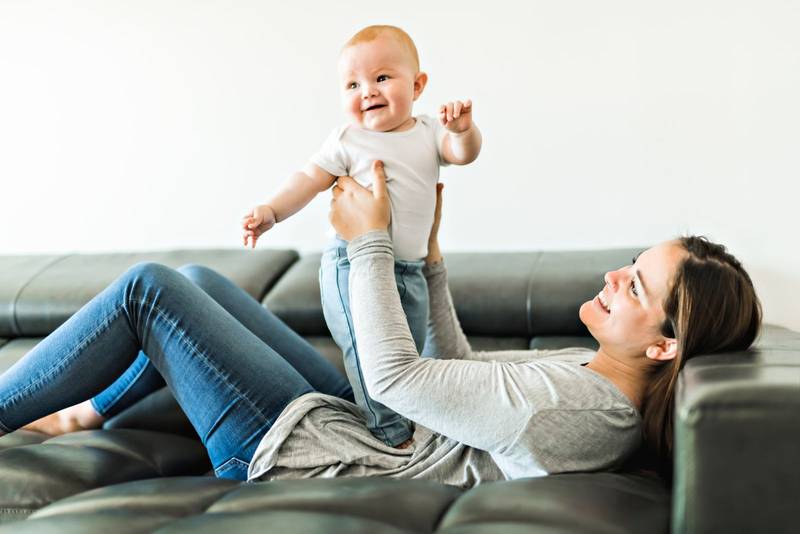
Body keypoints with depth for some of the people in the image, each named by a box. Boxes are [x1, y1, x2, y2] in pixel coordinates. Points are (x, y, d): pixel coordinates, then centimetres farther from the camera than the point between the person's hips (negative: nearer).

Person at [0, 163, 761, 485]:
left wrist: (371, 244, -12)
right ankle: (92, 415, 32)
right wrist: (430, 257, 11)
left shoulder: (567, 411, -30)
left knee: (148, 288, -7)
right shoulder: (598, 373, -1)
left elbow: (394, 374, -23)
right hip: (346, 424, 9)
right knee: (198, 283, 16)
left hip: (293, 450, -9)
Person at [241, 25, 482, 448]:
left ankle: (407, 418, 31)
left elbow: (464, 154, -7)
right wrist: (271, 211, -22)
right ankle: (390, 433, -6)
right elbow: (309, 179, -7)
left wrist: (463, 130, -30)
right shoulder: (347, 141, -3)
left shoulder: (429, 132, 7)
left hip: (409, 267, 5)